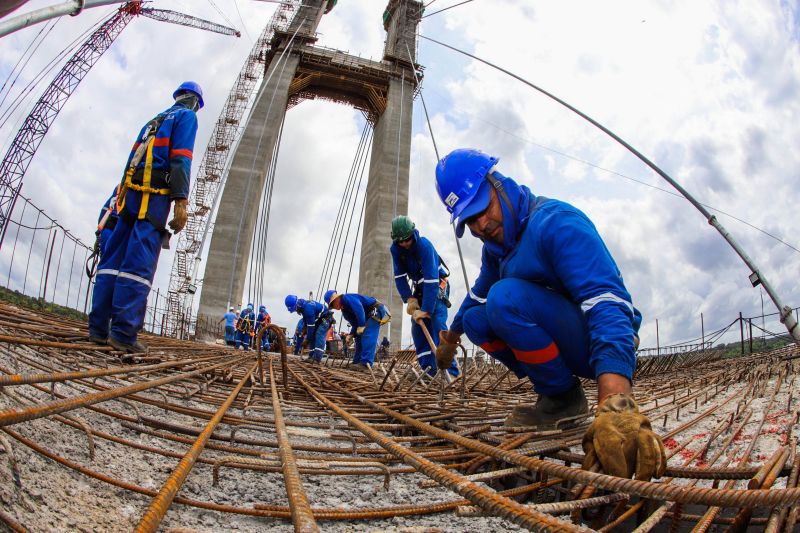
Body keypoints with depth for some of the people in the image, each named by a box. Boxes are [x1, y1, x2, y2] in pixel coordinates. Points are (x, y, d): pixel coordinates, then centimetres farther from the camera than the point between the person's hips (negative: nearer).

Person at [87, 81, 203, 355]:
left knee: (113, 260, 3)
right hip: (155, 195, -8)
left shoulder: (154, 120, 30)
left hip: (130, 193, 8)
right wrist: (181, 200, -17)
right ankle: (123, 333, -19)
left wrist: (122, 199, 20)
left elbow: (133, 159, 23)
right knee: (139, 264, -14)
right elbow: (180, 158, -9)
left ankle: (98, 328, 1)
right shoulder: (187, 116, 7)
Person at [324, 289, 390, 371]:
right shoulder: (345, 311, 16)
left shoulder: (346, 298, -15)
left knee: (368, 337, -20)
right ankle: (357, 363, 14)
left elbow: (359, 307, -31)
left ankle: (365, 364, -26)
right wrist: (351, 335, -4)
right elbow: (355, 324, 15)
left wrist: (361, 326, -34)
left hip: (376, 311, -11)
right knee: (360, 337, 11)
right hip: (369, 316, 11)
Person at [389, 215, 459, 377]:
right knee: (417, 326, -4)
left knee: (437, 323, -23)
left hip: (437, 285, -6)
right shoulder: (395, 249, -13)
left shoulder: (424, 245, -32)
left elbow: (431, 279, -37)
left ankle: (450, 370, -27)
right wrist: (409, 299, -21)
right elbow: (399, 276, -9)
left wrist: (426, 310, -39)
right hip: (420, 287, 6)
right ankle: (429, 369, 0)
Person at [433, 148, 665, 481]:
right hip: (566, 345, 9)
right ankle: (555, 393, 5)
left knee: (505, 296, -28)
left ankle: (565, 398, -8)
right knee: (474, 318, 8)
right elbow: (477, 296, 28)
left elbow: (607, 304, -36)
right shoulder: (496, 247, 6)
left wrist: (616, 407, -49)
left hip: (600, 344, -9)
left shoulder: (555, 222, -23)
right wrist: (450, 338, 41)